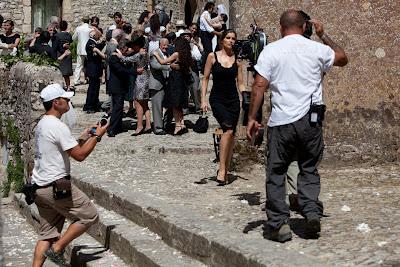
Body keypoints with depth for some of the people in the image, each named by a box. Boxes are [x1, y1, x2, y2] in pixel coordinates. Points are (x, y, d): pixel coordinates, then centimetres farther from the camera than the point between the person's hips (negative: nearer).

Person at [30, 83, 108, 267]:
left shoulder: (41, 124, 15)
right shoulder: (58, 126, -16)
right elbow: (79, 155, -16)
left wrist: (83, 138, 19)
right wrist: (97, 136, -5)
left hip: (39, 187, 10)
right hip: (56, 186, -10)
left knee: (47, 234, 12)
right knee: (89, 216, 2)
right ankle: (56, 249, 2)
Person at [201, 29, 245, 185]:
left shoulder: (237, 60, 7)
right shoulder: (212, 56, 1)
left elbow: (240, 83, 10)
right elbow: (205, 79, 3)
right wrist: (203, 99, -3)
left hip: (233, 100, 4)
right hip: (217, 100, -3)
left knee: (231, 134, 4)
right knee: (228, 129, -22)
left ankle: (226, 171, 14)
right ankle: (222, 169, -19)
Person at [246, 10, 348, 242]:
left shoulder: (271, 50, -1)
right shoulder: (317, 49, 4)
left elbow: (259, 86, -7)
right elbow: (343, 59, 23)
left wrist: (252, 118, -2)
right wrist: (324, 36, 28)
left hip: (281, 121, -2)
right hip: (311, 120, 2)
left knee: (276, 173, 7)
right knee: (310, 170, 15)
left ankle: (279, 224, 4)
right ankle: (312, 213, 2)